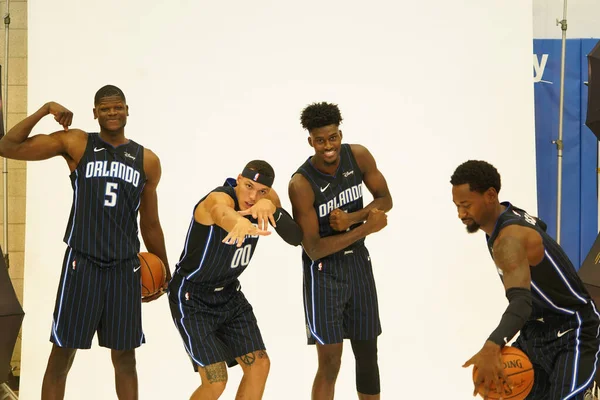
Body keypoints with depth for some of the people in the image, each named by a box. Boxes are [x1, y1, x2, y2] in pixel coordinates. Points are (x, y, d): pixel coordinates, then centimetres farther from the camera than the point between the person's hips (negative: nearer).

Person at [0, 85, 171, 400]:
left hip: (125, 267, 3)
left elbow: (150, 224, 17)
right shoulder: (76, 143, 1)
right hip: (82, 264, -2)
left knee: (125, 356, 9)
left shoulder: (147, 160, 9)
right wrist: (44, 111, -12)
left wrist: (163, 272, 19)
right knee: (62, 354, -1)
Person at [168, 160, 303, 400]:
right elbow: (223, 215, -55)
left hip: (228, 293, 7)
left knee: (259, 366, 3)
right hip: (192, 298, -7)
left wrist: (271, 207, -39)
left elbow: (295, 238, -19)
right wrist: (241, 223, -80)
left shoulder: (267, 198, -7)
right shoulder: (219, 198, -29)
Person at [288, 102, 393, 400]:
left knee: (367, 354, 13)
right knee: (330, 363, -6)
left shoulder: (358, 156, -10)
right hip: (324, 271, -5)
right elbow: (314, 249, -23)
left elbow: (385, 199, 1)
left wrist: (351, 218, -17)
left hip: (358, 262, 5)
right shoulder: (301, 184, -24)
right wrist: (366, 228, -27)